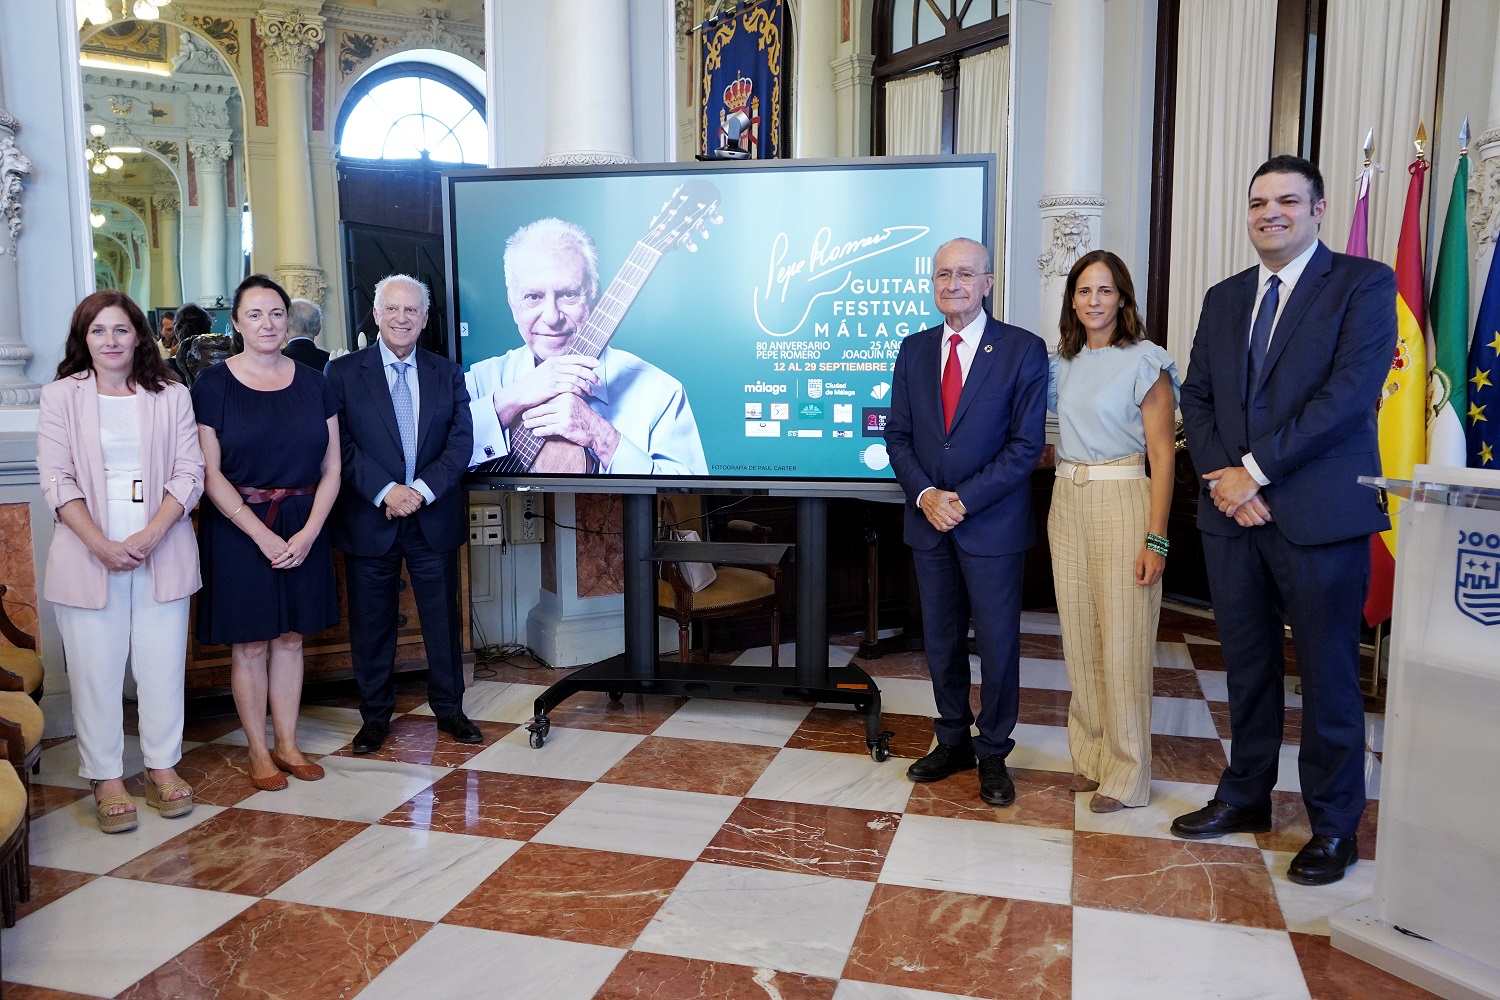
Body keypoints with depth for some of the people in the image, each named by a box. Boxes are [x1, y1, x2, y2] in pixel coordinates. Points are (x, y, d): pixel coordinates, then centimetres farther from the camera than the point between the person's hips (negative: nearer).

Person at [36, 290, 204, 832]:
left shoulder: (171, 397, 7)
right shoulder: (61, 397, 4)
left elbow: (189, 472, 1)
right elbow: (57, 479, -2)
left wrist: (150, 535, -12)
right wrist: (102, 545, -13)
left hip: (161, 550, 1)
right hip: (88, 553, -1)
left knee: (163, 662, 6)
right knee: (96, 667, 3)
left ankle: (163, 766, 20)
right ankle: (106, 778, 15)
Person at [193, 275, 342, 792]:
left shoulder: (313, 382, 5)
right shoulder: (212, 384, -4)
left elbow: (331, 468, 3)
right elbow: (210, 473, -9)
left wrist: (308, 531, -10)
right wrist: (263, 535, -15)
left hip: (304, 526, 3)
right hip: (239, 528, -3)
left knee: (290, 637, 11)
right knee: (250, 643, 5)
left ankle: (287, 744, 23)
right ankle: (259, 752, 18)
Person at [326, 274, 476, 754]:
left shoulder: (448, 374, 7)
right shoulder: (343, 372, 1)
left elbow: (461, 440, 0)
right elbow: (342, 445, -6)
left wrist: (421, 490, -13)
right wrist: (385, 491, -17)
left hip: (434, 518, 2)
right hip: (369, 521, -1)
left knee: (443, 618, 9)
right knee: (371, 624, 8)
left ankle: (449, 708, 25)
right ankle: (375, 715, 23)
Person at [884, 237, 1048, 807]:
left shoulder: (1023, 350, -6)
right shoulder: (914, 350, 7)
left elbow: (1026, 444, -10)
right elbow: (898, 434, 7)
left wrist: (964, 500, -15)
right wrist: (925, 494, -9)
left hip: (992, 523, -4)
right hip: (929, 522, 4)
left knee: (998, 643, 4)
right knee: (941, 639, 13)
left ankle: (993, 754, 22)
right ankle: (953, 742, 29)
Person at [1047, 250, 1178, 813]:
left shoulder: (1145, 363, -6)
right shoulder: (1063, 363, 12)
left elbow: (1162, 456, -9)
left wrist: (1155, 540, -14)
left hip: (1122, 503, -6)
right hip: (1067, 502, 6)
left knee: (1122, 641, -2)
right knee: (1079, 637, 11)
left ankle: (1126, 773, 10)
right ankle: (1091, 755, 24)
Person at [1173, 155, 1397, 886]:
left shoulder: (1363, 284, -3)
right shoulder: (1224, 298, 14)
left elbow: (1350, 393, -15)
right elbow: (1196, 397, 10)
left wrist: (1256, 469, -16)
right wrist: (1220, 478, -6)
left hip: (1320, 514, -5)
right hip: (1233, 510, 5)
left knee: (1327, 675, 5)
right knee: (1247, 666, 14)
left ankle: (1334, 826, 20)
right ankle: (1246, 797, 29)